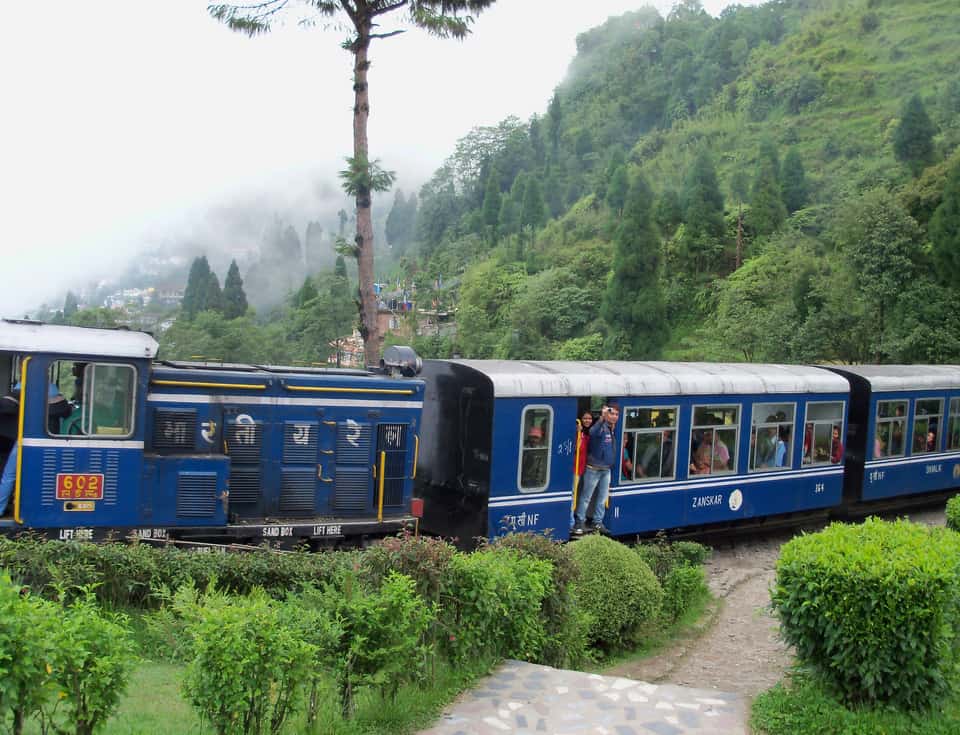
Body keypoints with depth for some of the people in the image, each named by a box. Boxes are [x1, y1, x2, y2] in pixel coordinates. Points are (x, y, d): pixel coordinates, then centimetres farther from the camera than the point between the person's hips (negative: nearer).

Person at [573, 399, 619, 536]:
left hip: (606, 469, 8)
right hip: (594, 469, -8)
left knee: (603, 497, 13)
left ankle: (598, 522, 23)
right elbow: (593, 432, -44)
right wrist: (602, 418, -56)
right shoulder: (600, 427, -17)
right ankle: (579, 523, 11)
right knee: (586, 497, 3)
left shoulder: (612, 428, 8)